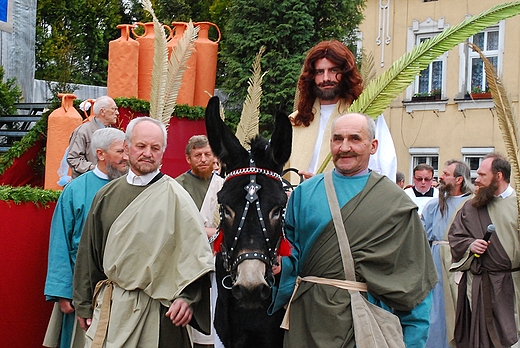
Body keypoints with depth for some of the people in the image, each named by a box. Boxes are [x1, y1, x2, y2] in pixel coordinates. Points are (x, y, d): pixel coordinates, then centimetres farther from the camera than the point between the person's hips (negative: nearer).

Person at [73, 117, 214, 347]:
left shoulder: (174, 196, -6)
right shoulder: (108, 195, 7)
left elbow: (196, 254, -10)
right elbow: (89, 252, 12)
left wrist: (187, 297, -20)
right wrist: (84, 304, 12)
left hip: (156, 309, -3)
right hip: (108, 305, 4)